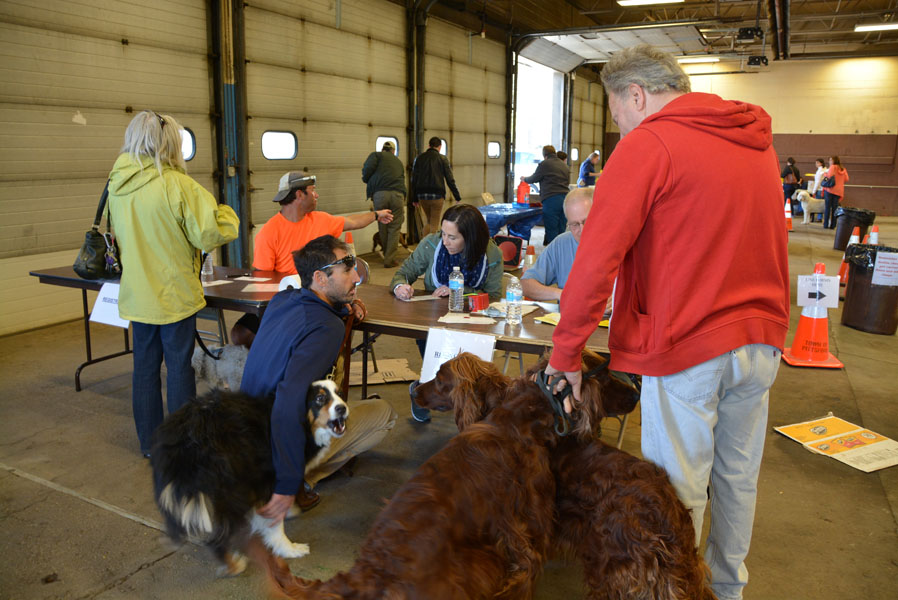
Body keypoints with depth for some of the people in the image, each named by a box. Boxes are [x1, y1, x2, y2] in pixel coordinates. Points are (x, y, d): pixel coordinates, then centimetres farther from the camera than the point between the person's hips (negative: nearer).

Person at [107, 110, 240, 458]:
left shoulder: (117, 186, 3)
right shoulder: (176, 184, -18)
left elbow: (117, 235, 16)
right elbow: (211, 233, -18)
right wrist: (226, 214, 1)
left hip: (136, 294, 6)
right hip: (174, 293, -6)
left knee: (145, 364, 15)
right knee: (179, 365, 5)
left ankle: (149, 442, 26)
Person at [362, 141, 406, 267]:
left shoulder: (376, 155, 15)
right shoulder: (398, 162, 28)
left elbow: (368, 169, -2)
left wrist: (366, 179, 18)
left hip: (380, 194, -2)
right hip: (398, 194, 2)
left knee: (383, 227, 11)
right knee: (394, 228, 5)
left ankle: (387, 256, 23)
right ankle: (390, 259, 1)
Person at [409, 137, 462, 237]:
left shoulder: (419, 158, 8)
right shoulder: (443, 159, -1)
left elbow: (414, 180, 8)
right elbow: (450, 180, -3)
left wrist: (414, 198, 14)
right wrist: (458, 197, 3)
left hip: (422, 195, 4)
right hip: (437, 195, -4)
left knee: (429, 221, 19)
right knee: (434, 224, 4)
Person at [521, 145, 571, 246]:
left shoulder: (544, 164, -2)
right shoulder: (565, 166, 17)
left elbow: (534, 179, 6)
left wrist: (524, 179, 26)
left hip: (551, 200, -6)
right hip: (565, 199, 6)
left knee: (552, 230, -3)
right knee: (562, 229, 8)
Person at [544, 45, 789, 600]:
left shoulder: (648, 144, -12)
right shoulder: (758, 141, 12)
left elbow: (597, 257, -17)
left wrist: (566, 352, -11)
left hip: (687, 345, -7)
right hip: (761, 339, 8)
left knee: (679, 491, 7)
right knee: (738, 479, 20)